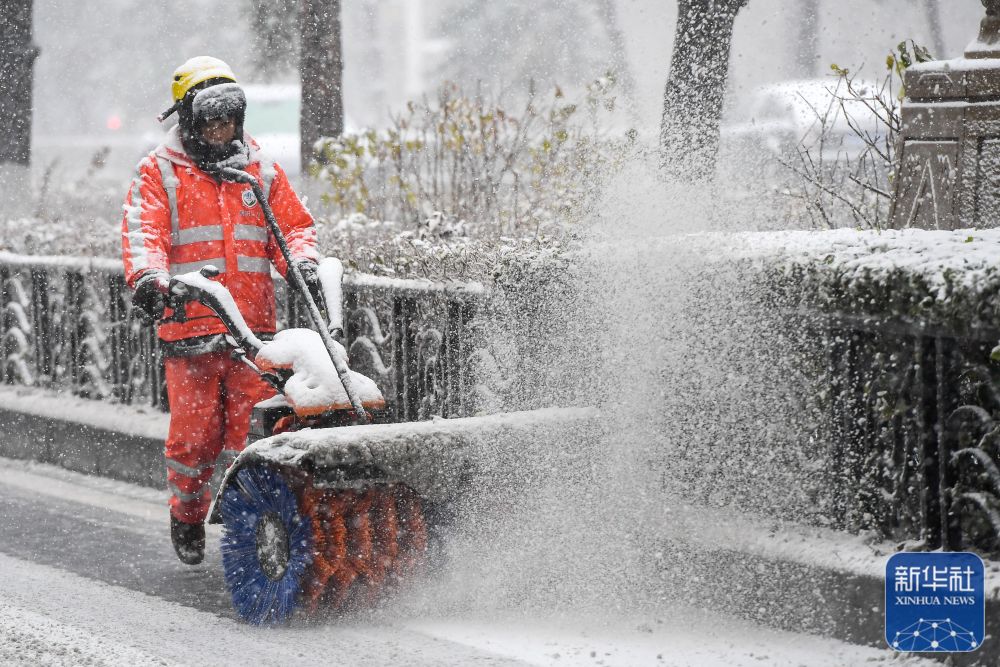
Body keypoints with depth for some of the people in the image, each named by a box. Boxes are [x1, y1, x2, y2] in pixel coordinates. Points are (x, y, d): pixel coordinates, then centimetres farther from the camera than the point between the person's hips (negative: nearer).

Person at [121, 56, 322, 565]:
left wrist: (302, 260, -7)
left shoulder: (260, 169, 16)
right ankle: (187, 516, 23)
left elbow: (293, 223, 15)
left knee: (253, 430, -5)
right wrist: (147, 276, -27)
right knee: (194, 433, 0)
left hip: (254, 328, 2)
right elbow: (142, 230, -8)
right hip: (190, 327, -2)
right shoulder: (158, 172, 5)